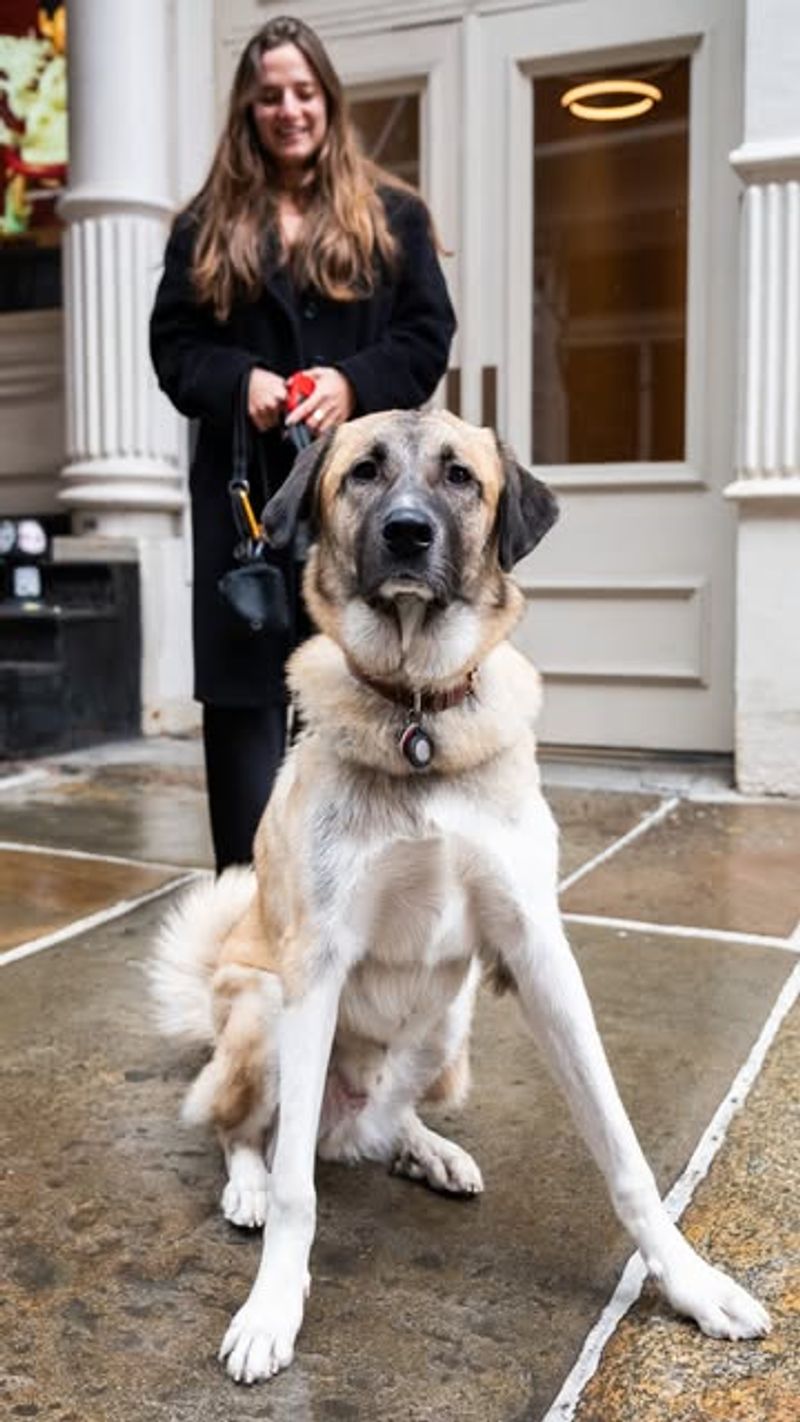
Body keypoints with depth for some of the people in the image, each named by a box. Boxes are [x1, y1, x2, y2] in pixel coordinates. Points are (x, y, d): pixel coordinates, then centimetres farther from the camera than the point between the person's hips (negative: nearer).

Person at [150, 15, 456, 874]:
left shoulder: (393, 215, 10)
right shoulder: (205, 226, 12)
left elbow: (429, 335, 3)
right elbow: (172, 344, 8)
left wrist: (355, 383, -15)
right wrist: (237, 382, -13)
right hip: (243, 491, 1)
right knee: (241, 686, -1)